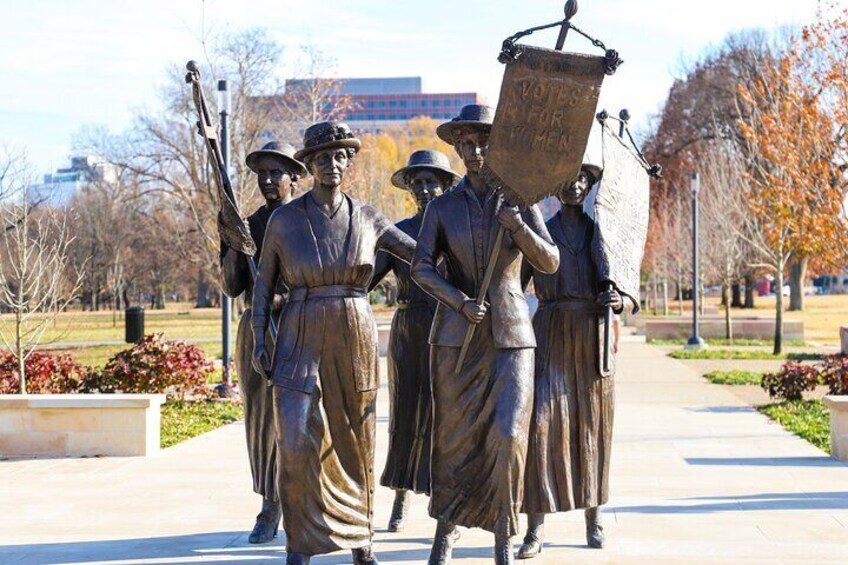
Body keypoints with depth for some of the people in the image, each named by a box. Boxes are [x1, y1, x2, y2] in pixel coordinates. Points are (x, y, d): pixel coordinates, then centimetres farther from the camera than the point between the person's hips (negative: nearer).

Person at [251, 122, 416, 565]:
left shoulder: (367, 219, 3)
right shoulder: (283, 219, -1)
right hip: (300, 341, -1)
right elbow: (264, 282, 6)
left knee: (355, 442, 9)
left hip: (354, 342, 2)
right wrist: (258, 340, -1)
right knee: (297, 444, -10)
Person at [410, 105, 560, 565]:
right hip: (456, 334, 1)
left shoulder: (521, 202, 3)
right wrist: (461, 302, -20)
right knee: (454, 436, 4)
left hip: (510, 335, -1)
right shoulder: (442, 207, 3)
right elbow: (421, 268, -5)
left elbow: (549, 263, -5)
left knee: (508, 434, -13)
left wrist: (517, 226, -21)